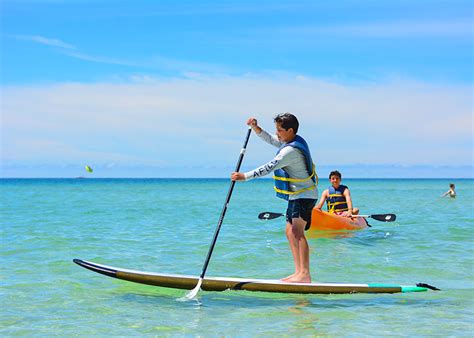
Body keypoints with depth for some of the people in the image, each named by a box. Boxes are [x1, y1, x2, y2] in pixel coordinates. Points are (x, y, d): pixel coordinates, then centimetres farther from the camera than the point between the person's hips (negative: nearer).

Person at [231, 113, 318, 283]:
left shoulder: (291, 150, -23)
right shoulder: (294, 141, 9)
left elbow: (269, 167, -28)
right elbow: (270, 139, 20)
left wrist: (245, 176, -27)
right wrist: (256, 128, 5)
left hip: (304, 196, -11)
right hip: (297, 196, 11)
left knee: (297, 231, -20)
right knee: (290, 232, 12)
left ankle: (305, 274, -26)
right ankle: (299, 272, 15)